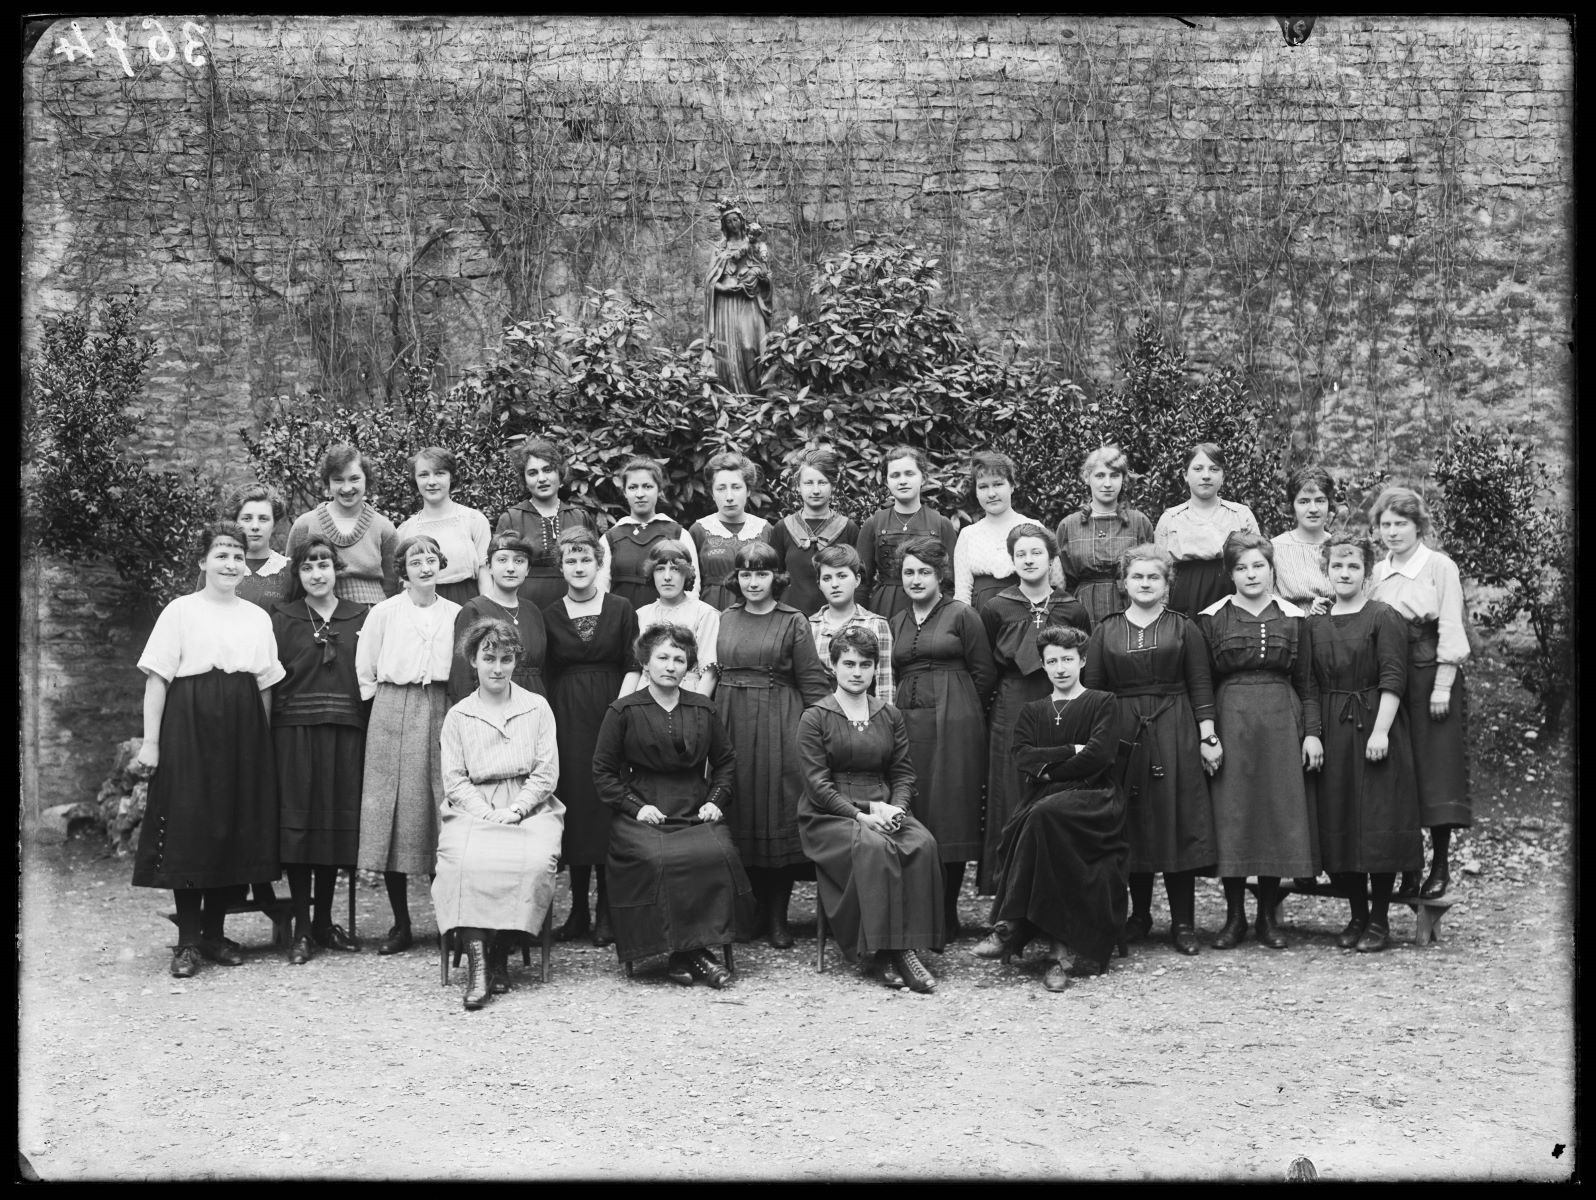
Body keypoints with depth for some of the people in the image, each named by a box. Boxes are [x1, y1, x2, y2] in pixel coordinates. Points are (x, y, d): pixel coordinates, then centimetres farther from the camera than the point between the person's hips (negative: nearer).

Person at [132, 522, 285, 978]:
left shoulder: (257, 617, 11)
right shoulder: (181, 611, -1)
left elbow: (266, 684, 13)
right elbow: (157, 679, -4)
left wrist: (264, 741, 8)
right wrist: (150, 740, -9)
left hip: (242, 733, 4)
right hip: (190, 727, -4)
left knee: (236, 830, 5)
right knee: (189, 829, -4)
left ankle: (215, 932, 16)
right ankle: (188, 940, 3)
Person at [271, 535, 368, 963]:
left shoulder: (360, 618, 10)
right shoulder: (282, 620, 5)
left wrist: (368, 727, -2)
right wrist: (268, 732, -9)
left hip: (346, 733, 2)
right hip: (295, 731, -2)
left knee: (339, 823, 5)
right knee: (298, 823, -3)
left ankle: (324, 922, 18)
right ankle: (302, 930, 4)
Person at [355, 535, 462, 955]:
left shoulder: (456, 614, 8)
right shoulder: (383, 612, 6)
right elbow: (364, 668, 10)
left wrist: (457, 711, 4)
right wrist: (381, 707, 6)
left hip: (441, 712, 0)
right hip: (392, 712, 0)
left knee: (443, 808, -3)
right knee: (393, 811, -2)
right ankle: (401, 924, 5)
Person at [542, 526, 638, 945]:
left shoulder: (621, 611, 5)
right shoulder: (549, 616, 9)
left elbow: (632, 668, 2)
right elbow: (542, 675, 7)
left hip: (610, 711, -1)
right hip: (566, 717, 1)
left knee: (608, 806, -4)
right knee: (573, 806, 2)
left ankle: (607, 912, 3)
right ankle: (578, 911, 10)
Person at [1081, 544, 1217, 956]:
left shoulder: (1184, 628, 6)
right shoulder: (1105, 631, 9)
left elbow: (1200, 686, 3)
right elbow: (1091, 688, 8)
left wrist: (1207, 735, -4)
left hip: (1175, 735, -1)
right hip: (1121, 734, 2)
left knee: (1178, 824, -3)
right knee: (1131, 826, 4)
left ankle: (1183, 922, 4)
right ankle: (1139, 915, 17)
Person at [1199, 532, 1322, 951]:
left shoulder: (1293, 619, 8)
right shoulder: (1212, 619, 5)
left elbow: (1306, 683, 9)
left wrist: (1312, 732, 1)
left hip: (1281, 724, 1)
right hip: (1229, 723, -1)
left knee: (1278, 814, 1)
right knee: (1231, 816, -2)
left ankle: (1268, 916, 11)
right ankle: (1234, 915, 8)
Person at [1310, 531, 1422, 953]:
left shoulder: (1384, 618, -3)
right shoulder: (1315, 625, 12)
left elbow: (1392, 680, -10)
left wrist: (1380, 731, -17)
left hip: (1373, 729, -5)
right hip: (1332, 733, 5)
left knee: (1378, 824, -3)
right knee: (1337, 826, 5)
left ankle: (1379, 920, 6)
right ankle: (1356, 915, 16)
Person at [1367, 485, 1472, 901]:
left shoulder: (1440, 567, -2)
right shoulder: (1377, 573, 12)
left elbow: (1451, 630, -7)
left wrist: (1443, 686, -13)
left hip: (1432, 676, -4)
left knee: (1436, 769, -5)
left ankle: (1440, 864, 3)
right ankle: (1409, 866, 8)